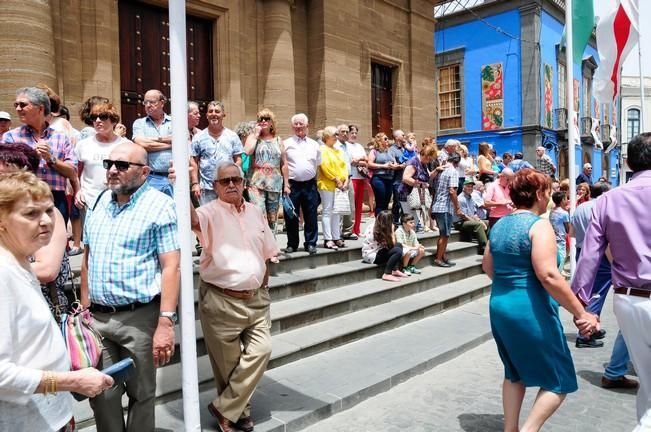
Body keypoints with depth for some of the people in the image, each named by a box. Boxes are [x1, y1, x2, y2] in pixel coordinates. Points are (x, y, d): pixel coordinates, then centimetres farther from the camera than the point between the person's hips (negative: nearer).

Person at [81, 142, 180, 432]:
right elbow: (87, 258, 17)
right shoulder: (98, 203, 10)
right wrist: (84, 308, 14)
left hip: (139, 318, -5)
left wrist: (166, 322, -20)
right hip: (97, 317, 5)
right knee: (101, 394, 13)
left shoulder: (160, 206, -10)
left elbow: (171, 267, -15)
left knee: (141, 394, 11)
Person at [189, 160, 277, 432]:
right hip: (221, 300, -4)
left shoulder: (255, 212, 9)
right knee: (228, 363, 7)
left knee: (261, 350, -6)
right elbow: (192, 219, -33)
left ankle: (225, 408, 11)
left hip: (256, 299, 5)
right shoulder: (211, 212, -7)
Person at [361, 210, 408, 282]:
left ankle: (396, 270, 6)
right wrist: (392, 230, -8)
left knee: (399, 245, 9)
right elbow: (392, 244, -14)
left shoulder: (373, 225, 1)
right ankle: (387, 274, -16)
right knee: (398, 251, -23)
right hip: (371, 256, -10)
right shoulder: (380, 231, -25)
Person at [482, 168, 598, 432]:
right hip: (530, 311, -8)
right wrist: (580, 313, -18)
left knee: (515, 373, 22)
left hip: (499, 306, 8)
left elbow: (487, 267, 18)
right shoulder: (539, 226, -15)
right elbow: (548, 276, -24)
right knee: (559, 381, 9)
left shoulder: (499, 225, 9)